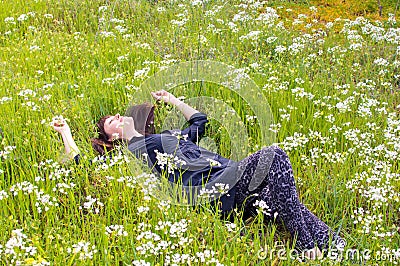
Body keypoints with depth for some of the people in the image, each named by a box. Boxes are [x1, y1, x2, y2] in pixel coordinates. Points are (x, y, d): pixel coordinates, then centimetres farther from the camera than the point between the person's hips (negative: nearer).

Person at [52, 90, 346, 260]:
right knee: (274, 156, -26)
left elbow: (200, 120, 51)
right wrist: (66, 134, 21)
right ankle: (307, 247, -28)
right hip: (209, 190, -8)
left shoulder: (171, 134, 36)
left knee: (288, 205, -16)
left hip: (232, 173, 8)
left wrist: (173, 99, 56)